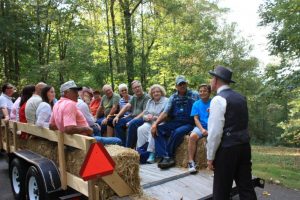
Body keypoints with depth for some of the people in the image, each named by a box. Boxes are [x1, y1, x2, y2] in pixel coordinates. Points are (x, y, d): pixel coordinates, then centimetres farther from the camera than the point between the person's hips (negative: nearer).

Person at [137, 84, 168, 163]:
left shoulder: (166, 101, -1)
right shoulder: (149, 101, 20)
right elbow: (144, 114, 17)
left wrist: (154, 117, -19)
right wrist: (147, 117, -8)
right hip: (149, 123, 5)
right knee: (141, 129, -25)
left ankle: (151, 153, -29)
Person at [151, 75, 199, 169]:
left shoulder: (194, 95, 1)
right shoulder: (173, 97, 11)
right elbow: (165, 112, 3)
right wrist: (155, 123, -12)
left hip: (188, 124, -4)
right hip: (175, 122, 4)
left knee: (178, 132, -34)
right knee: (158, 129, -18)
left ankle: (168, 156, -16)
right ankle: (165, 156, -24)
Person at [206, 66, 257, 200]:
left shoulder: (218, 99, -13)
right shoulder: (240, 98, 12)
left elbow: (215, 131, -17)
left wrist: (210, 157, -11)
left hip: (227, 148, -8)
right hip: (244, 145, 8)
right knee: (246, 186, 14)